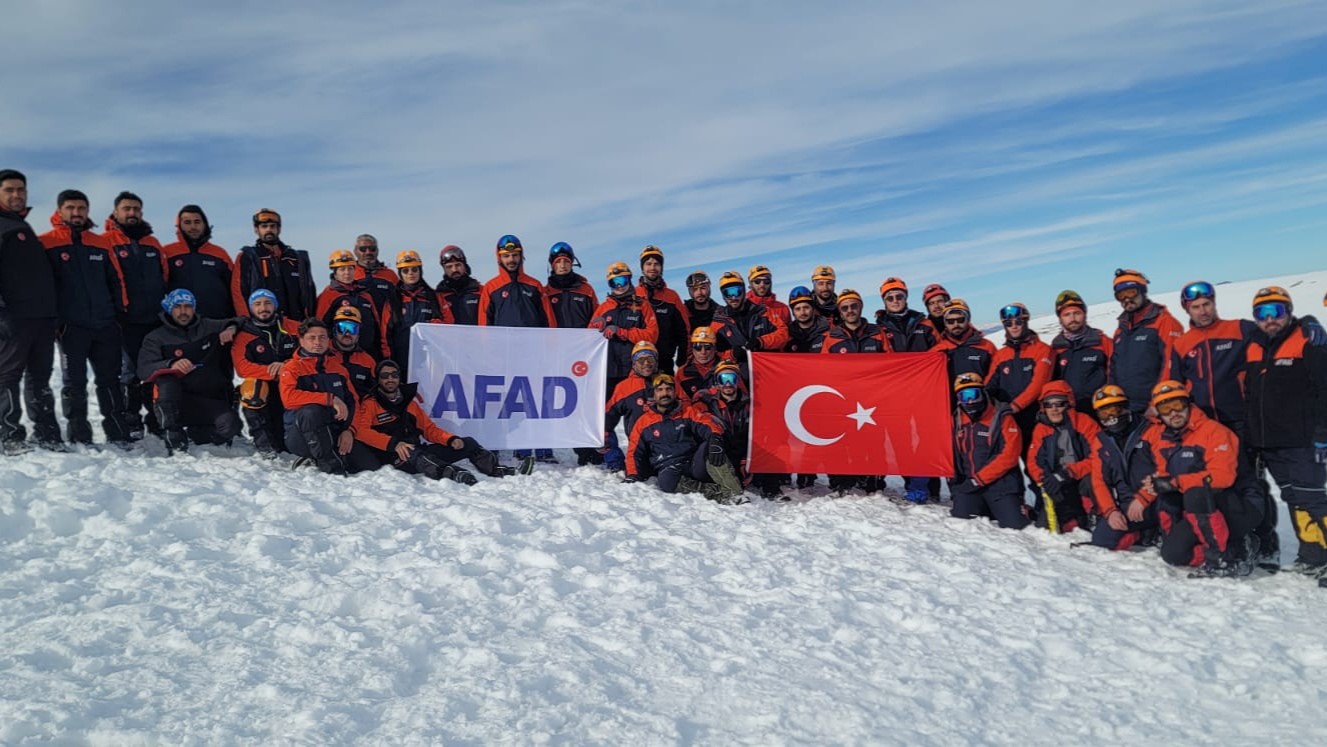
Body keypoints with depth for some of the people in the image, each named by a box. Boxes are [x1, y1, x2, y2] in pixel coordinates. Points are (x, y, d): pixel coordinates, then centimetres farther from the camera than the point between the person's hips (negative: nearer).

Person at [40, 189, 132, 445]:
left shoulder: (101, 244, 13)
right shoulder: (46, 244, -1)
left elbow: (115, 281, 18)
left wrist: (119, 311, 10)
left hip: (105, 325, 4)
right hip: (70, 326, -4)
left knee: (111, 380, 7)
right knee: (74, 383, 2)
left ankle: (119, 436, 12)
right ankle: (79, 438, 8)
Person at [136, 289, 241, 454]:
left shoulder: (209, 327, 11)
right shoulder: (156, 338, 5)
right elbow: (144, 370, -10)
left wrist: (231, 328, -4)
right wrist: (171, 365, -31)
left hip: (212, 402, 2)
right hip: (176, 402, -2)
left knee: (230, 425, -27)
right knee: (168, 383, -34)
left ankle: (197, 433, 8)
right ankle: (174, 440, -20)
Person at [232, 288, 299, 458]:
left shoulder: (293, 328, 6)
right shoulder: (244, 336, 2)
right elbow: (242, 367, -12)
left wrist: (286, 365, -20)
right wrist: (274, 371, -25)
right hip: (265, 389, -1)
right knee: (252, 387, -33)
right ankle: (262, 440, -19)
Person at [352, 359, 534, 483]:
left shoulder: (409, 401, 22)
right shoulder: (370, 403, 4)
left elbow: (429, 428, 20)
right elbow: (361, 431, -14)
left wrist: (451, 439, -1)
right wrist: (393, 443, -29)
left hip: (420, 451, 7)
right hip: (395, 457, -7)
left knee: (468, 443, -1)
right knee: (417, 456, -41)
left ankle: (502, 471, -12)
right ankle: (460, 477, -65)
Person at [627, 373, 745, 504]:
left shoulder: (689, 412, 13)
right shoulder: (644, 422, 15)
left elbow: (708, 424, -5)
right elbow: (635, 453, 16)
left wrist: (715, 438, -27)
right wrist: (632, 476, 0)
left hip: (695, 464, 1)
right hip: (669, 469, -1)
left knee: (707, 446, -31)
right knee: (666, 482, -37)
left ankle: (732, 492, -37)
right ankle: (716, 492, -36)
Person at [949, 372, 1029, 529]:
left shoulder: (1002, 418, -4)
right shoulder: (956, 420, 9)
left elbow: (1009, 455, -11)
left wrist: (979, 479, -13)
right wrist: (955, 481, 5)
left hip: (1000, 482, -3)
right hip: (967, 484, 3)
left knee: (1014, 526, -15)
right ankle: (986, 511, 17)